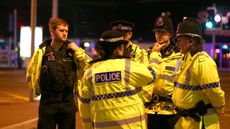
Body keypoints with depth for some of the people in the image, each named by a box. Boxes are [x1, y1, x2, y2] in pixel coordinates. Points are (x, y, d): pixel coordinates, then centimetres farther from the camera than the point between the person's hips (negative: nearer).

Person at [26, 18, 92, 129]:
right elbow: (31, 74, 8)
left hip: (68, 101, 1)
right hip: (48, 102, -1)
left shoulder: (72, 50, 1)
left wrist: (78, 51, -12)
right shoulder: (42, 51, -2)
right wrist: (38, 90, 14)